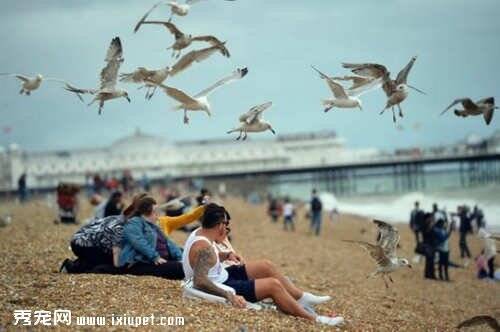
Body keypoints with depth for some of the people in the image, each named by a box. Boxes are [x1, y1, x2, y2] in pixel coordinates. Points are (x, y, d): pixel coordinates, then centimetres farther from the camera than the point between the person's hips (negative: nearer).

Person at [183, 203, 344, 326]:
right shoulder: (204, 247, -30)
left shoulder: (200, 233, 0)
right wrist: (229, 296, -44)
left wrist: (226, 255, 7)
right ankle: (313, 319, -4)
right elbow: (199, 281, -41)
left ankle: (303, 298, 22)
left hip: (221, 277, 11)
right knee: (273, 285, -13)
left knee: (266, 266, 13)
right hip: (221, 288, -11)